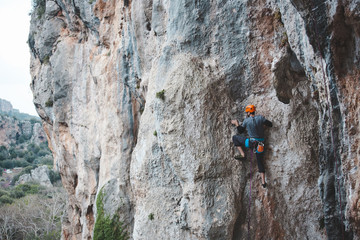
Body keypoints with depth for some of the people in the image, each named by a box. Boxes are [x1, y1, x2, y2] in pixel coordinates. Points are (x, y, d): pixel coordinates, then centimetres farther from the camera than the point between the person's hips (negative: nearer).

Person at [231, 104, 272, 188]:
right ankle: (263, 182, 9)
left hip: (252, 142, -3)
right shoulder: (260, 118, -3)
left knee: (235, 138, 13)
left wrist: (236, 123, 19)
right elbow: (270, 124, 6)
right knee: (260, 162, 13)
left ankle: (242, 154, 5)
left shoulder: (246, 120, -5)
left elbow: (240, 131, 7)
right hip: (260, 144, 3)